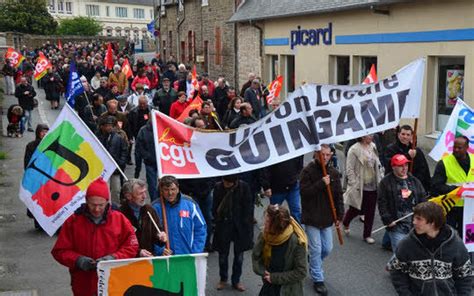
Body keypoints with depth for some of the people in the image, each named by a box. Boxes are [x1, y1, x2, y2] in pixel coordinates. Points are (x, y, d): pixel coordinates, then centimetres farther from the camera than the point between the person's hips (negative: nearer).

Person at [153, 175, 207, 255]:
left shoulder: (190, 204, -1)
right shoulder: (155, 207, -3)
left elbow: (200, 228, 3)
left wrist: (196, 252, -4)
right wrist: (160, 249, -15)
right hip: (164, 258, -1)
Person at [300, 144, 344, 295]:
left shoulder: (334, 173, 3)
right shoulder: (308, 171, -11)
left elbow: (339, 196, 7)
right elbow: (304, 192, -19)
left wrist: (339, 215, 4)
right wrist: (321, 184, -25)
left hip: (327, 218, 5)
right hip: (311, 218, -5)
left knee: (327, 248, 11)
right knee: (316, 249, -1)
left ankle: (313, 264, 41)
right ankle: (318, 279, 14)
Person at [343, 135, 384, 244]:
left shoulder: (373, 147, 5)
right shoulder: (354, 150, -14)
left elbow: (378, 165, 15)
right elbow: (349, 169, -13)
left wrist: (381, 180, 10)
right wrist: (354, 185, -15)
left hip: (373, 186, 5)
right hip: (360, 187, -5)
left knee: (370, 211, 8)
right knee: (357, 209, 10)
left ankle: (367, 235, 21)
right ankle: (345, 223, 41)